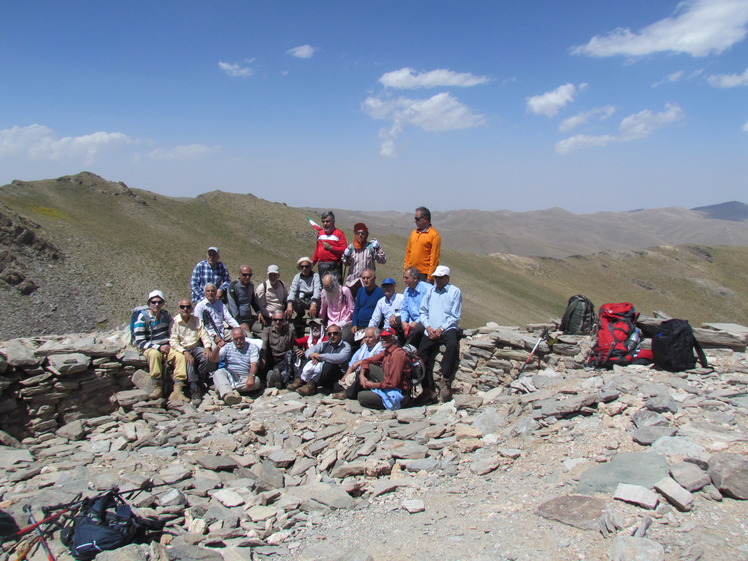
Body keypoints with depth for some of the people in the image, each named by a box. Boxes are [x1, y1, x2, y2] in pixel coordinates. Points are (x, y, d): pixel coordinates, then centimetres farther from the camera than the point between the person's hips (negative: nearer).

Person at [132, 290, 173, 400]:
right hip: (149, 349, -3)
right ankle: (157, 387, -33)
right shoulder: (143, 317, -5)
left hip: (166, 347, 4)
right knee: (155, 354, -40)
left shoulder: (166, 315, 10)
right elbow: (140, 342, -10)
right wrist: (159, 347, -19)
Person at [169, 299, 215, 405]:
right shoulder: (174, 321, -2)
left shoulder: (196, 320, 10)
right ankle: (194, 389, -35)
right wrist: (184, 352, -25)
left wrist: (207, 347, -17)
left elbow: (204, 334, 4)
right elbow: (173, 341, -10)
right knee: (188, 361, -35)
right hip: (181, 349, -3)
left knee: (207, 357, -27)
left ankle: (199, 381, -11)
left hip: (196, 347, 3)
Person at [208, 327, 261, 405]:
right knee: (218, 373, -29)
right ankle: (228, 394, -56)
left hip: (244, 379, -1)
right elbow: (213, 360, 4)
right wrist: (217, 348, -17)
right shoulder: (227, 347, 14)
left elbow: (254, 364, -8)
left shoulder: (252, 348, 8)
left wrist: (251, 377, -30)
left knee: (256, 381, -31)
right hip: (229, 377, 1)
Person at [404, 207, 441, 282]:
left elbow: (434, 257, -12)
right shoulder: (413, 233, 12)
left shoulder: (434, 235, -9)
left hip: (425, 274, -6)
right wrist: (406, 268, 10)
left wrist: (430, 277, -15)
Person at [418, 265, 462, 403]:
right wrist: (428, 327, -3)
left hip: (448, 328, -4)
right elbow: (423, 311, 15)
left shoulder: (455, 291, 4)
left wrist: (441, 329, -11)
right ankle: (428, 389, 4)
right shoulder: (430, 291, 17)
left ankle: (446, 381, -24)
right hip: (430, 331, 4)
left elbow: (456, 316, -1)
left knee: (453, 345, -34)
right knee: (423, 354, -9)